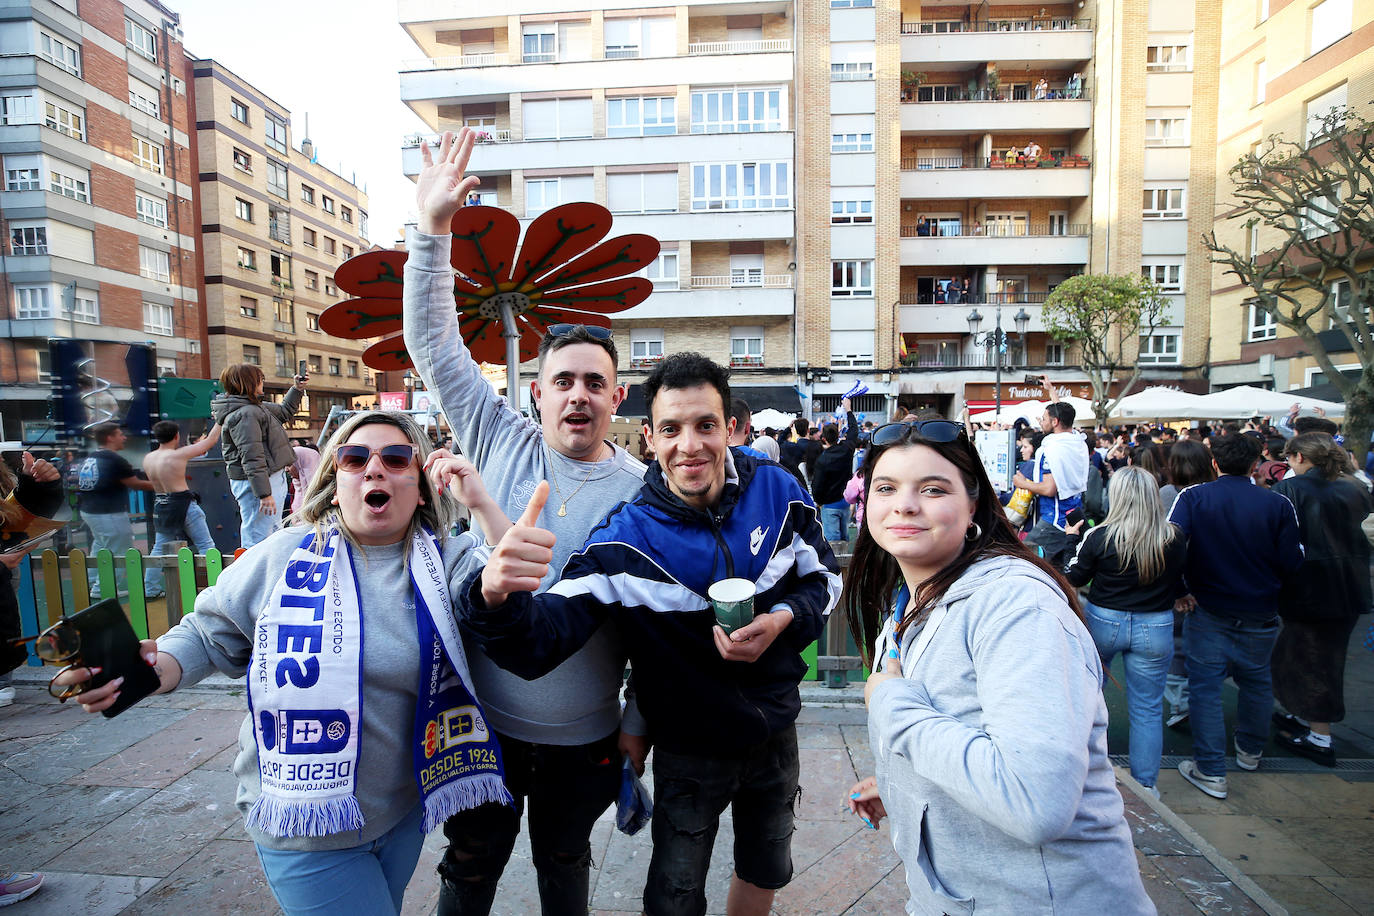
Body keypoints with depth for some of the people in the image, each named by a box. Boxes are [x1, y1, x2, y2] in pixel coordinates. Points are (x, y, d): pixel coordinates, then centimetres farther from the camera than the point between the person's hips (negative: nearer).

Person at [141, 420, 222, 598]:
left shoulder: (147, 459, 5)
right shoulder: (179, 455, -14)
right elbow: (210, 441, -8)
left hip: (160, 505, 7)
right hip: (183, 504, -7)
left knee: (159, 548, 18)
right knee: (206, 545, 0)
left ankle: (149, 590, 22)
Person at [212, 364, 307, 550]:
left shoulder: (256, 407, 12)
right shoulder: (244, 414, -19)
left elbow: (283, 412, 34)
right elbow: (252, 458, -25)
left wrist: (297, 389, 24)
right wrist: (264, 494, -27)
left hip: (273, 478, 11)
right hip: (258, 483, -11)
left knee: (274, 532, 21)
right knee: (258, 537, -8)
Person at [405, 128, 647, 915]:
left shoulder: (639, 489, -12)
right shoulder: (501, 442, -9)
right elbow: (433, 343, -9)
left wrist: (638, 722, -4)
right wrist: (433, 230, -16)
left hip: (585, 735, 0)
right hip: (484, 718, 1)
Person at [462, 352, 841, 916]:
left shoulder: (779, 492, -15)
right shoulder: (624, 540, -23)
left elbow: (823, 577, -1)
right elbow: (537, 645, -30)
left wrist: (783, 619, -22)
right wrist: (496, 598, -53)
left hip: (776, 732, 4)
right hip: (689, 750, -3)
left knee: (766, 870, 28)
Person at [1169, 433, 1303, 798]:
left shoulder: (1193, 497, -12)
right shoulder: (1278, 504, -8)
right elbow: (1292, 563, -6)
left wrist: (1179, 590, -9)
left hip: (1208, 609, -2)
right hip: (1260, 614, 3)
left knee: (1205, 685, 4)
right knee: (1256, 681, 22)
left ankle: (1211, 771, 6)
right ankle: (1250, 750, 42)